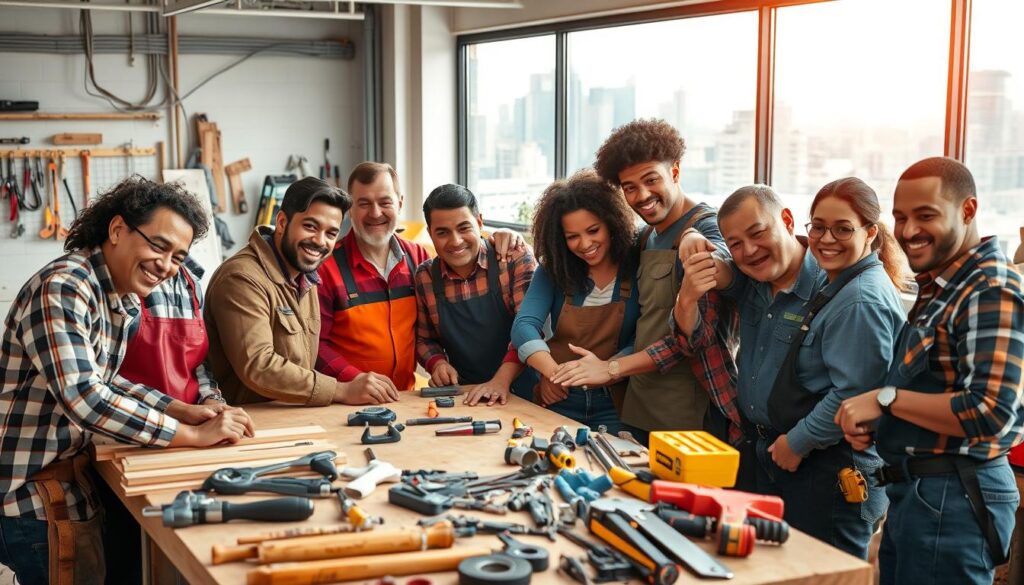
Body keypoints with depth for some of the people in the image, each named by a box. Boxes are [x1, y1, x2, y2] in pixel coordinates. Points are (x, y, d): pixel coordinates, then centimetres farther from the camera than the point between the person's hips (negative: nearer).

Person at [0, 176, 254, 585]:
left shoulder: (125, 301, 8)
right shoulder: (63, 287, -21)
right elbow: (82, 398, -30)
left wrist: (179, 409, 1)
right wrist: (193, 435, -26)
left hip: (71, 484, 9)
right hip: (35, 500, -9)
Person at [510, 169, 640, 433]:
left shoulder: (638, 266, -3)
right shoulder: (554, 269, 4)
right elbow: (524, 325, -8)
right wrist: (552, 371, -27)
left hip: (615, 407, -2)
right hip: (558, 401, 2)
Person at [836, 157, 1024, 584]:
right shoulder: (939, 286, 15)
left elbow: (989, 413, -25)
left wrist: (885, 398, -19)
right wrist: (871, 421, 5)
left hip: (951, 500, -9)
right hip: (912, 493, 9)